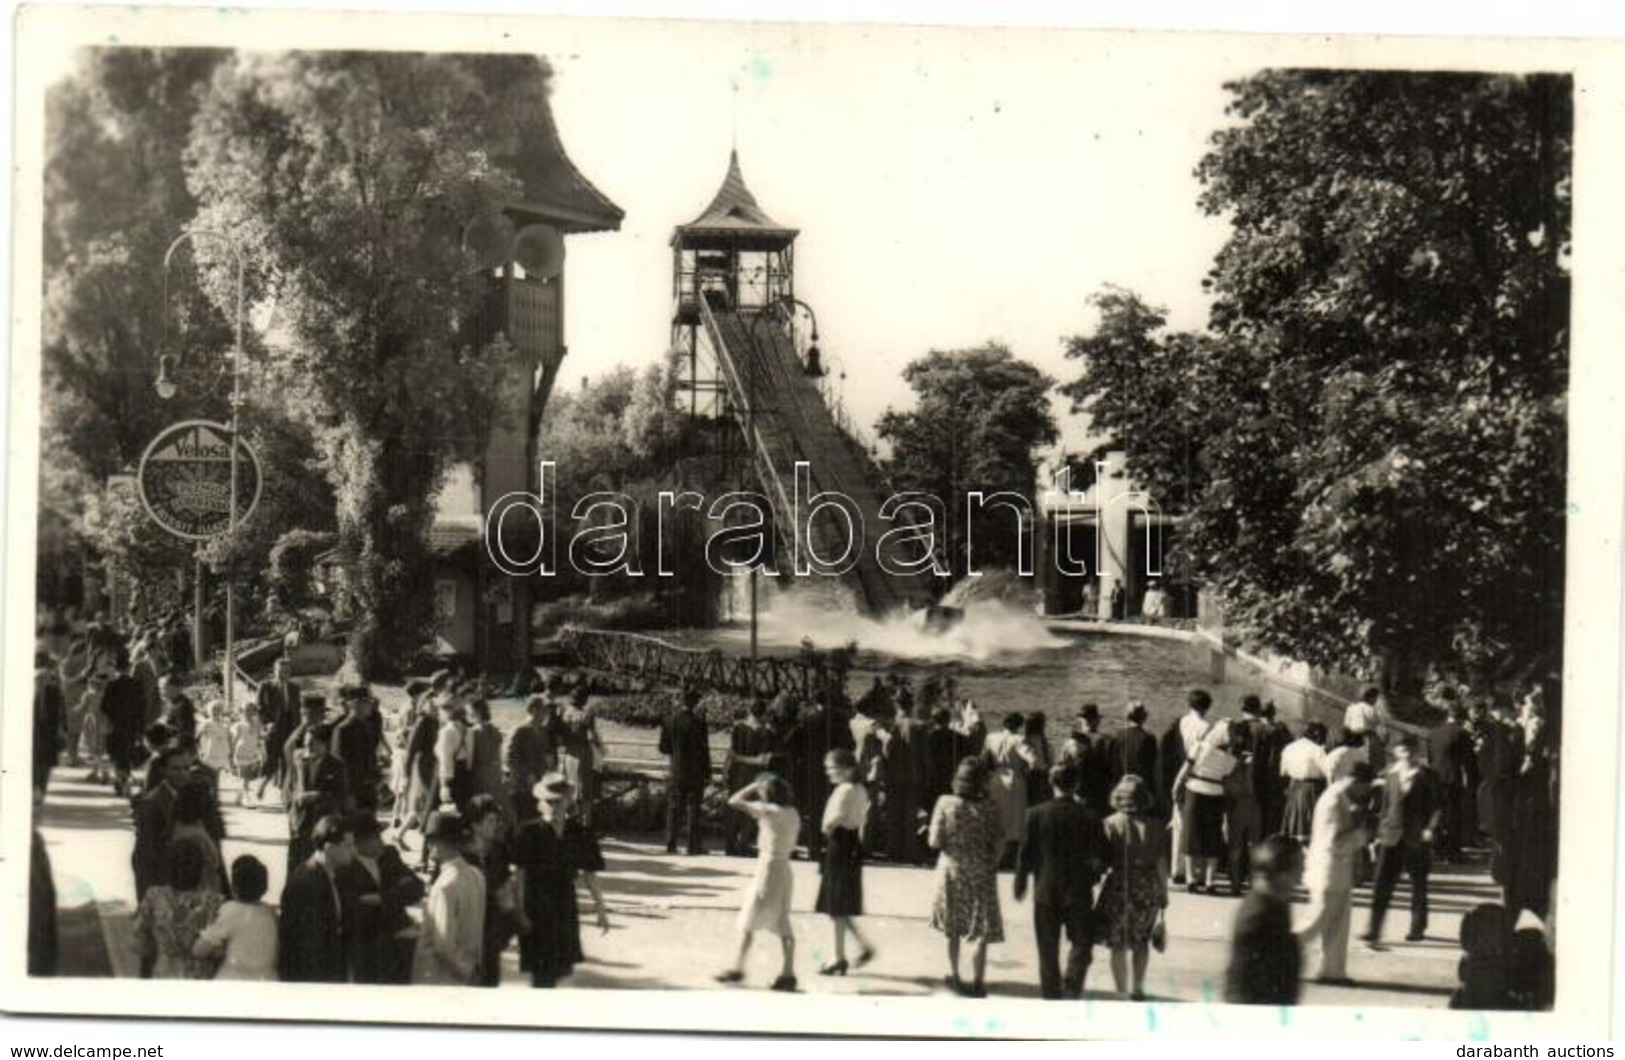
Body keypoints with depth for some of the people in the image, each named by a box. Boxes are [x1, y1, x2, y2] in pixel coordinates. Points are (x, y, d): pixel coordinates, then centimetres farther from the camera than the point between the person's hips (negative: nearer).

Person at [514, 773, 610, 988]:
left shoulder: (579, 833, 2)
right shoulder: (530, 833, -8)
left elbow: (589, 874, 7)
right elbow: (519, 874, -9)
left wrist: (600, 909, 8)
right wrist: (520, 911, -14)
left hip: (565, 908, 4)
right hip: (537, 910, -4)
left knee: (557, 967, 11)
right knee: (541, 972, -5)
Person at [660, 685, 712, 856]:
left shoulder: (670, 721, -1)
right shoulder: (698, 721, -11)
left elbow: (663, 748, 4)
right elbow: (704, 749, -9)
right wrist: (707, 774, -4)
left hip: (675, 772, 3)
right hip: (695, 771, -3)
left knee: (674, 809, 9)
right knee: (694, 808, 5)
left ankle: (671, 845, 7)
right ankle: (695, 845, 5)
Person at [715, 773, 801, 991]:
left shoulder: (770, 811, -14)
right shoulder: (792, 813, 6)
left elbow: (734, 801, -12)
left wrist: (754, 786, -2)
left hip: (768, 868, -7)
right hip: (784, 869, 7)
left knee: (748, 922, 4)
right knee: (782, 924, 8)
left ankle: (738, 969, 9)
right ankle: (788, 974, 6)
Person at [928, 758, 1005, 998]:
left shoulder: (945, 804, -12)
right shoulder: (992, 810, -14)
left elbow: (935, 842, -11)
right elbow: (999, 847, -9)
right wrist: (990, 864, 10)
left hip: (951, 871, 2)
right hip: (981, 875, -2)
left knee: (953, 927, 22)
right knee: (982, 932, 8)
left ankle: (954, 975, 30)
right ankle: (977, 982, 8)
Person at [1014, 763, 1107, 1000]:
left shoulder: (1036, 814, -9)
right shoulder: (1088, 816, -9)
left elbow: (1025, 854, -5)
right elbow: (1100, 856, -3)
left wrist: (1020, 885, 8)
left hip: (1046, 892, 1)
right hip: (1079, 892, -1)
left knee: (1048, 950, 12)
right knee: (1081, 941, 16)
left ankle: (1052, 995, 16)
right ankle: (1072, 987, -1)